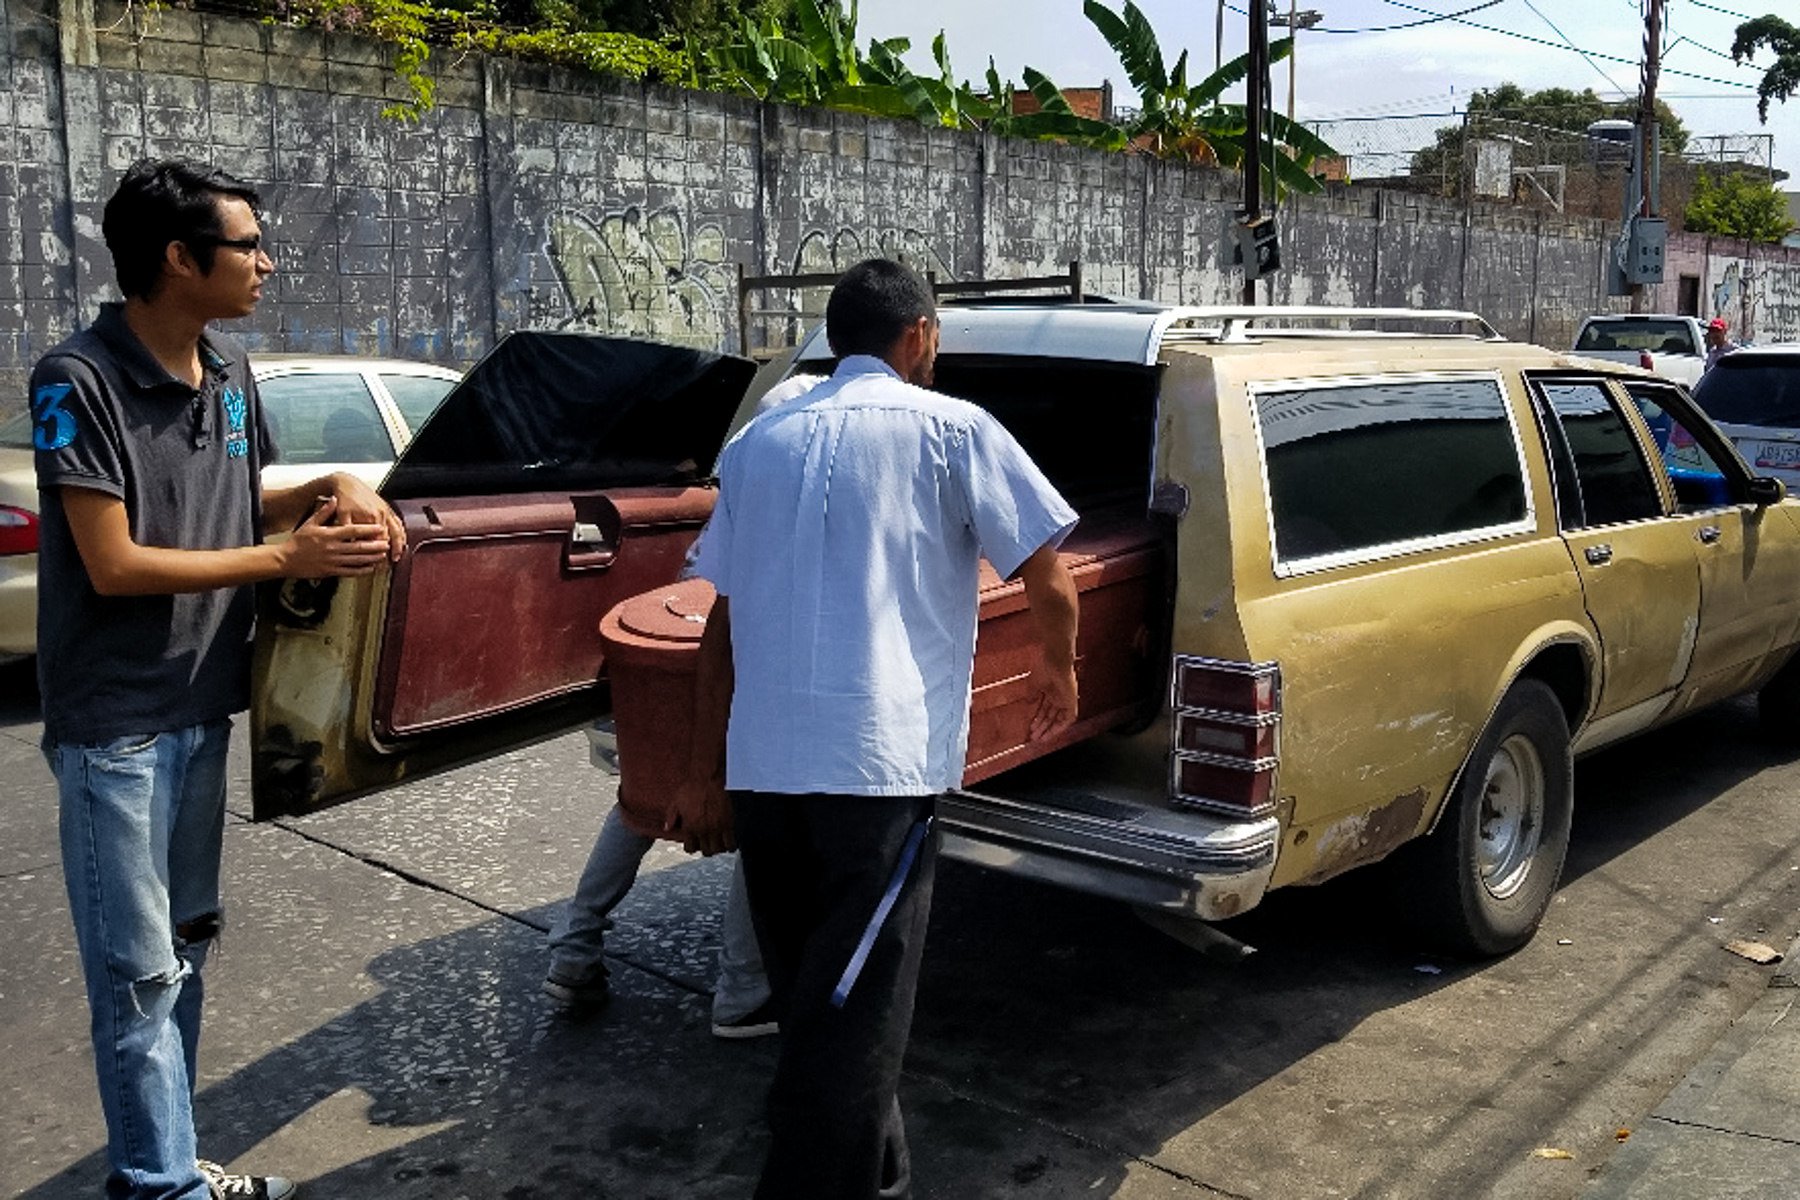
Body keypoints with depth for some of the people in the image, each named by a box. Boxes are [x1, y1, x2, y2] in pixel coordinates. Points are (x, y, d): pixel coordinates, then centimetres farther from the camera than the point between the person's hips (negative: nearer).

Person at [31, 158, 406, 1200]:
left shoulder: (231, 373, 5)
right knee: (140, 973, 0)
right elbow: (115, 566, -19)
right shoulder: (79, 382, -17)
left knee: (188, 943, 17)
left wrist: (332, 490, -1)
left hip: (203, 707, 8)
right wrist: (288, 558, -16)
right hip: (116, 724, -8)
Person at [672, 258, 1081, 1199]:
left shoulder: (760, 440, 18)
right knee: (854, 1017, 1)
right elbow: (1050, 586, 3)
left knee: (810, 998, 19)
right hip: (877, 763, -6)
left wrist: (704, 776, 22)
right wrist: (1057, 665, 24)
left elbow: (722, 626, 18)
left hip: (758, 763, 6)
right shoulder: (951, 428, 4)